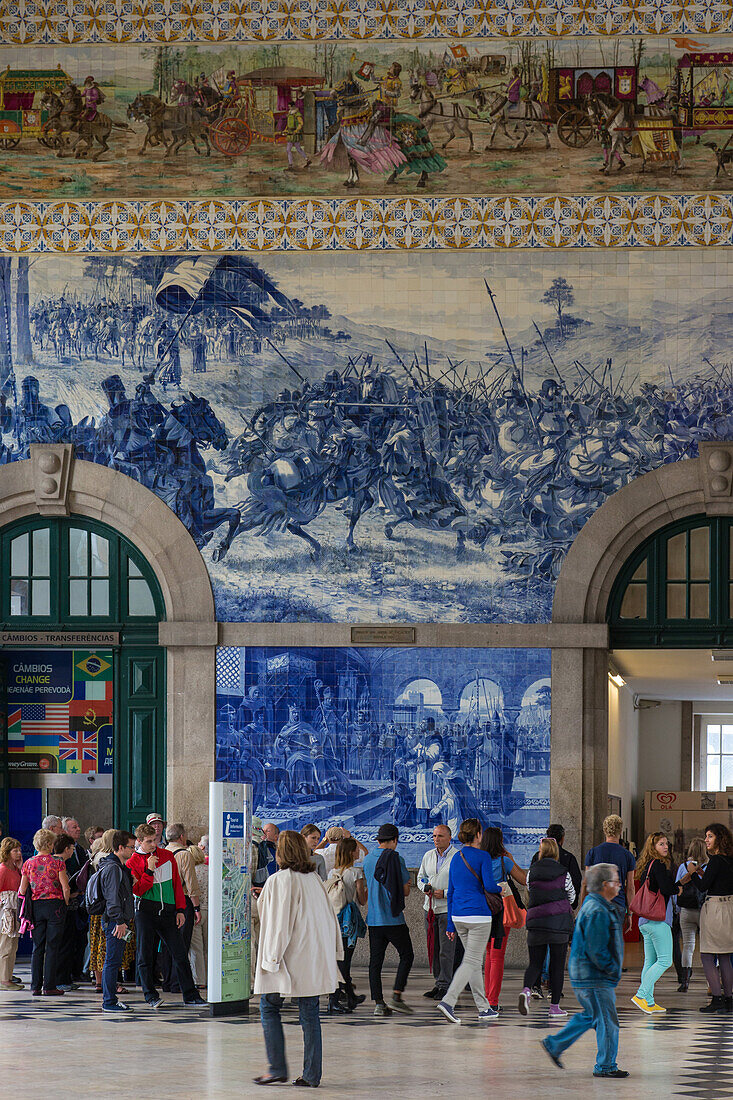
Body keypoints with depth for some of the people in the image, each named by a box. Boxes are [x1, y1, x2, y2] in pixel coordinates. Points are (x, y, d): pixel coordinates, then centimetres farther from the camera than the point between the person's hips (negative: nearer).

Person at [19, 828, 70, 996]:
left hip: (36, 906, 3)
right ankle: (49, 986, -1)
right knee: (52, 947, 0)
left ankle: (36, 986, 7)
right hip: (55, 905, -3)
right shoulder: (57, 863, -8)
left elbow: (22, 890, 3)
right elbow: (66, 888, -10)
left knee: (37, 948, 9)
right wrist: (65, 905, 5)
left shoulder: (28, 864, 2)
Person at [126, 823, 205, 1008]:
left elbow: (177, 884, 14)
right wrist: (149, 870, -15)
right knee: (146, 955, -1)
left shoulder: (167, 856, 12)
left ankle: (190, 995, 4)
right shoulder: (132, 862, 2)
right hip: (146, 911, -3)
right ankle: (151, 995, 8)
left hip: (168, 912, 3)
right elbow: (137, 890, -8)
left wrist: (180, 910, 7)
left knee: (180, 953, 0)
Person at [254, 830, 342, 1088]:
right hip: (314, 959, 6)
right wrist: (333, 952, 16)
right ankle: (311, 1075, 6)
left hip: (289, 958, -6)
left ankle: (277, 1068, 2)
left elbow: (279, 923, -15)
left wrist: (272, 957, -11)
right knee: (309, 1013, 8)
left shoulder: (278, 881, -12)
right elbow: (329, 917, 10)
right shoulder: (314, 879, 6)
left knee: (269, 1007, 8)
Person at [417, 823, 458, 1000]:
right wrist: (425, 887, 0)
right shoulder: (428, 856, 12)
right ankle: (438, 983, 13)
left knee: (446, 950, -7)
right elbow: (421, 878, 22)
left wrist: (445, 893, -15)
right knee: (434, 949, 7)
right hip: (430, 908, 6)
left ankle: (445, 985, -3)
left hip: (448, 908, -6)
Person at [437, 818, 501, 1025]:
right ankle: (448, 1001, -22)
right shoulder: (483, 856, -8)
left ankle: (483, 1008, 18)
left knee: (474, 961, 15)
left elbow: (451, 893, 13)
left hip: (458, 915, 7)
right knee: (471, 962, -7)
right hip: (478, 915, -7)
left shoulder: (456, 859, 11)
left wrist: (451, 924, 17)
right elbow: (489, 885, -17)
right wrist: (499, 890, 7)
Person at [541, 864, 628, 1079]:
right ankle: (605, 1066, 4)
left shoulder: (597, 907, 14)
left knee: (590, 1016, 20)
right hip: (594, 977, -11)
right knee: (607, 1021, -3)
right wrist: (613, 969, -14)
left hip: (584, 974, 11)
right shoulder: (596, 912, -20)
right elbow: (596, 950, -23)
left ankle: (554, 1044, 26)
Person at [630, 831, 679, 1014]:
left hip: (645, 921, 9)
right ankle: (641, 994, -15)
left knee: (650, 961, 11)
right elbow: (666, 888, -20)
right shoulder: (659, 865, -11)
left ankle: (649, 1002, 11)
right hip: (658, 919, -9)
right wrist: (678, 888, 0)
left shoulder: (647, 866, 15)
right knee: (664, 960, -8)